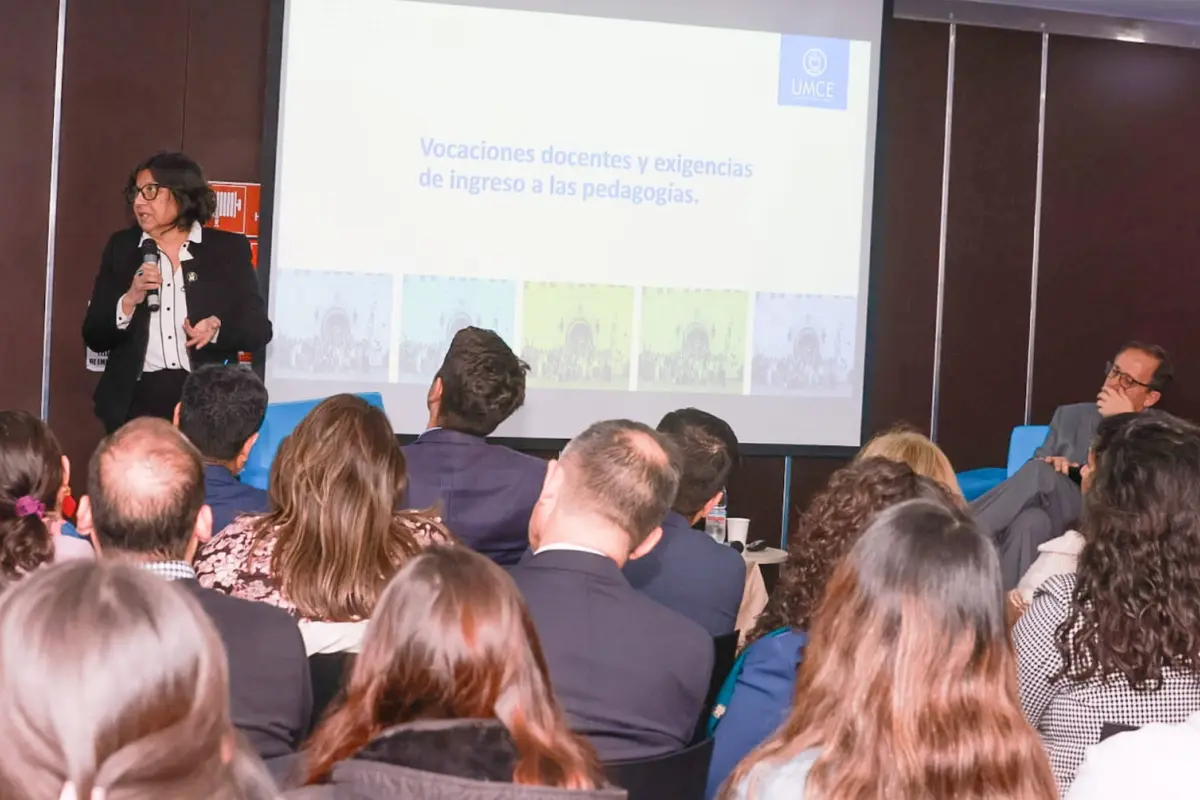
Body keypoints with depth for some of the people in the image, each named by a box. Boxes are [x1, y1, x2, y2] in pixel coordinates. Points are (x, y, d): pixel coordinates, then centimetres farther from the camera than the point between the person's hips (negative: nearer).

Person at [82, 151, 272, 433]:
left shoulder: (228, 249, 7)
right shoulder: (122, 248, 11)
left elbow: (259, 329, 4)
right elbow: (94, 336, 8)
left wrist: (218, 329, -15)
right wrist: (129, 301, -9)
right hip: (136, 402, 1)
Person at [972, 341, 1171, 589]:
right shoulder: (1071, 416, 21)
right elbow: (1039, 464, 16)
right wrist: (1050, 465, -9)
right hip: (1054, 528, 4)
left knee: (1039, 474, -32)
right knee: (1031, 520, -36)